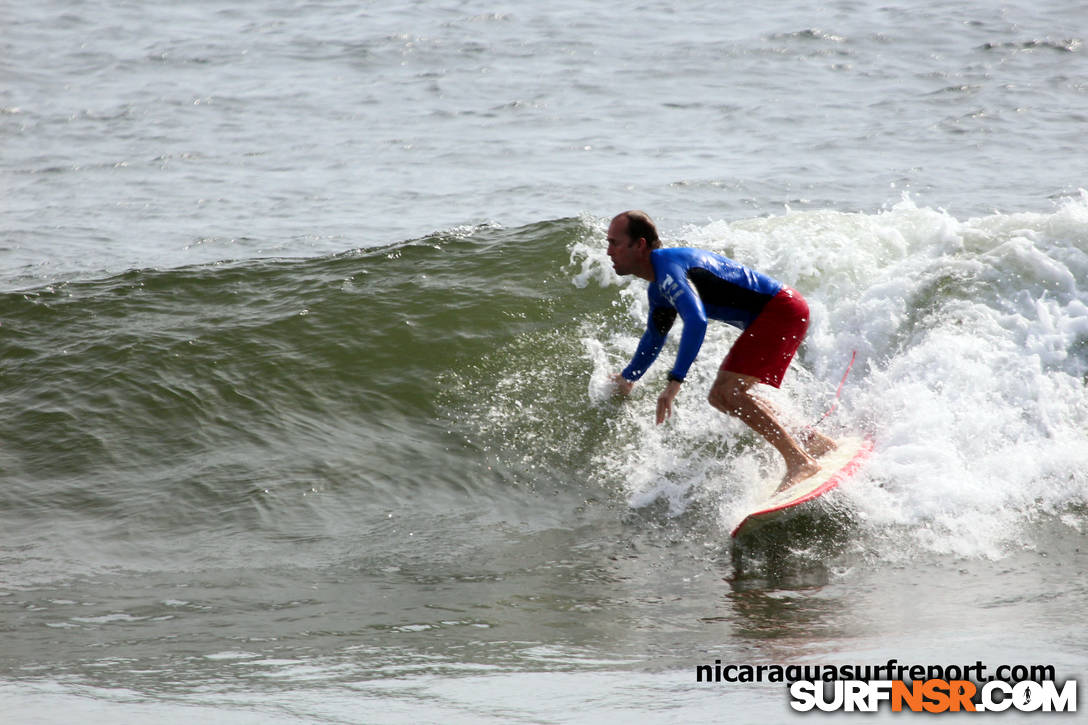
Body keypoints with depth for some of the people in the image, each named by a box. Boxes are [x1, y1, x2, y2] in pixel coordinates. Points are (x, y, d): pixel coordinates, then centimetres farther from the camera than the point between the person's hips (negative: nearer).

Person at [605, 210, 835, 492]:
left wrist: (675, 382, -39)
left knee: (730, 392, -20)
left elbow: (696, 322, -36)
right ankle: (810, 440, 16)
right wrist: (628, 377, 43)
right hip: (771, 317, 11)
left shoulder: (669, 268, -20)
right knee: (720, 397, 13)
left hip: (781, 310, -11)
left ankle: (800, 461, -19)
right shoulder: (658, 287, 13)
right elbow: (655, 336, 33)